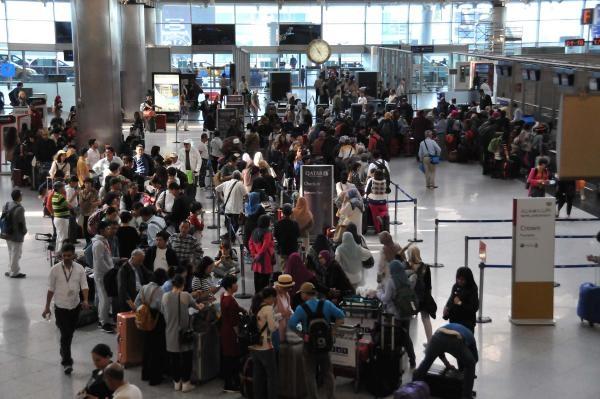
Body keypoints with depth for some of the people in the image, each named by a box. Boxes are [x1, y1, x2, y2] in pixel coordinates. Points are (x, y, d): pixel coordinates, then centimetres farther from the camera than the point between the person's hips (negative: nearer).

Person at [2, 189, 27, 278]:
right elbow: (22, 222, -18)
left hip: (7, 233, 8)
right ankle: (14, 272, 12)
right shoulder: (19, 209, -23)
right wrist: (24, 231, 0)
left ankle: (12, 270, 28)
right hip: (16, 235, -8)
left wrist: (5, 230, 17)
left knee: (11, 252, 19)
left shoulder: (6, 205, 1)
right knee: (16, 253, 4)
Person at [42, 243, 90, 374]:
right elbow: (51, 289, -3)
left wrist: (85, 300, -24)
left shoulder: (79, 269, -4)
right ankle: (67, 362, -4)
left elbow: (84, 286, -7)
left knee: (70, 334, 17)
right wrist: (47, 307, -1)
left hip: (75, 306, 3)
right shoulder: (55, 269, -8)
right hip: (61, 307, -3)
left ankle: (64, 355, 39)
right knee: (65, 334, -8)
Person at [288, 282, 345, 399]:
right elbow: (340, 316, -8)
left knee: (310, 374, 9)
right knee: (328, 373, 14)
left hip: (309, 345, -3)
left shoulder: (301, 309, -14)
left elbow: (291, 324, -23)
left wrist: (301, 334, -10)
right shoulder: (326, 304, -5)